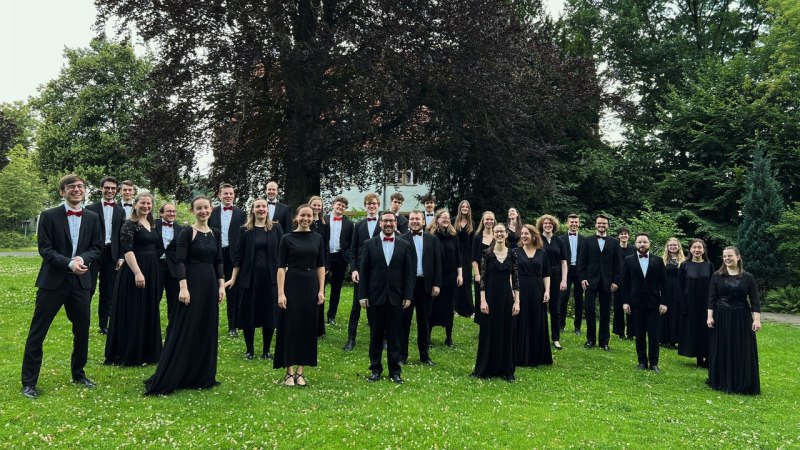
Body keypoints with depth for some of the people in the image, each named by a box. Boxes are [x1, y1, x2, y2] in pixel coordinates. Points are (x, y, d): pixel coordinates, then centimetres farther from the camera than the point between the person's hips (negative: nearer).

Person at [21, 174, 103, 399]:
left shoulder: (92, 218, 6)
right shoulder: (49, 216, -4)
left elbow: (97, 247, 6)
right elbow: (45, 249, -8)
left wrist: (83, 259, -14)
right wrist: (69, 263, -20)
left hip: (80, 281, 4)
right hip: (53, 281, -3)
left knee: (82, 331, 12)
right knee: (37, 332, 0)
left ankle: (78, 374, 29)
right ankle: (29, 382, 10)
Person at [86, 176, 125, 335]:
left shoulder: (121, 211, 10)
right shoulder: (91, 208, 1)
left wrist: (121, 257, 2)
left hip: (111, 254, 3)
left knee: (108, 291, 8)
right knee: (89, 289, -5)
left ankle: (103, 324, 15)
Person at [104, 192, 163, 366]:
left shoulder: (151, 224, 13)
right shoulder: (129, 224, -11)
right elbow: (127, 250, -19)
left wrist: (151, 272, 17)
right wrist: (137, 272, -27)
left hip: (152, 271, 8)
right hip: (135, 271, -8)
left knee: (149, 312, 14)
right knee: (133, 313, 0)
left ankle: (146, 351, 25)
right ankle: (129, 354, 10)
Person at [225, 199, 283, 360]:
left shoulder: (276, 228, 3)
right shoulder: (245, 230, 3)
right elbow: (238, 255, 3)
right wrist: (233, 278, -1)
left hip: (271, 278, 0)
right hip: (249, 277, 0)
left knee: (269, 314, 4)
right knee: (248, 313, 4)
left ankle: (266, 350, 17)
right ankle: (249, 349, 19)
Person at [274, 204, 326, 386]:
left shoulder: (318, 238, 7)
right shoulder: (287, 238, -2)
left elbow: (321, 266, 8)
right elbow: (281, 267, -5)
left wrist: (321, 290, -1)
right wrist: (280, 293, -12)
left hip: (311, 286, 3)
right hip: (292, 285, -3)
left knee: (308, 328, 6)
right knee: (290, 327, 0)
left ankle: (300, 371, 15)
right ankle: (289, 372, 10)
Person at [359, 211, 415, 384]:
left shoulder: (405, 245, 4)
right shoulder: (370, 244, 2)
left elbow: (409, 272, 3)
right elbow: (363, 271, 1)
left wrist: (408, 296, -2)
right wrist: (362, 295, -3)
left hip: (396, 297, 0)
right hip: (376, 296, 0)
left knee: (395, 335, 5)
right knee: (376, 334, 8)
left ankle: (394, 370, 15)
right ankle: (375, 369, 19)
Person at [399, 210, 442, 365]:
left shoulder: (432, 239, 7)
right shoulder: (401, 239, -2)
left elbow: (437, 263, 5)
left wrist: (437, 284, -2)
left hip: (426, 284, 3)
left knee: (424, 321, 12)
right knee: (404, 320, 6)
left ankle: (424, 354, 22)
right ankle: (402, 355, 15)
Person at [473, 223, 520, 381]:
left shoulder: (512, 255, 4)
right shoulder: (487, 254, -3)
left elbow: (515, 279, 4)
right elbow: (482, 278, -4)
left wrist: (517, 301, -1)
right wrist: (483, 300, -11)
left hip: (507, 297, 2)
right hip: (490, 297, -2)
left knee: (507, 332, 8)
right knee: (488, 332, 4)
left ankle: (506, 370, 18)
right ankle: (485, 369, 16)